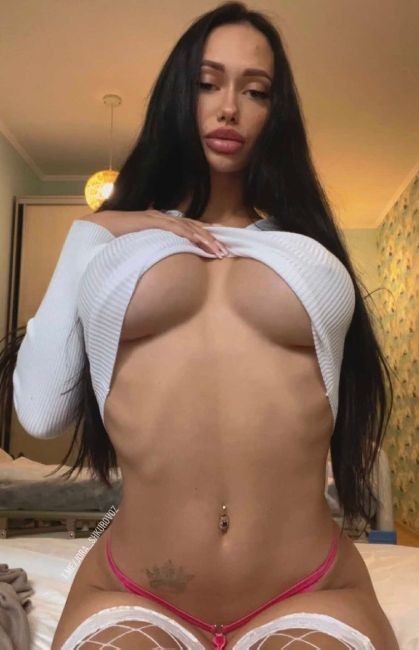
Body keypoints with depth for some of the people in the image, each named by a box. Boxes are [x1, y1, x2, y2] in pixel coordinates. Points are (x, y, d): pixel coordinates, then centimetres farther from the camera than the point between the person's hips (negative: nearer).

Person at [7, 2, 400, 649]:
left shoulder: (306, 243, 12)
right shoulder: (103, 237, 12)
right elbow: (40, 413, 4)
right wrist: (89, 237, 4)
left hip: (312, 593, 1)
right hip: (130, 594, 0)